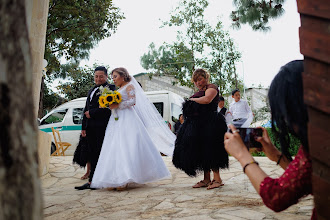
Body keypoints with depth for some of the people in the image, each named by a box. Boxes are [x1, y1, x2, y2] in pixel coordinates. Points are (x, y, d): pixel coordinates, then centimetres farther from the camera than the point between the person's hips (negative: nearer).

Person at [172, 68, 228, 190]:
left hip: (209, 124, -8)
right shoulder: (199, 92, 25)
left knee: (209, 151, -11)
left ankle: (217, 178, -5)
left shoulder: (212, 87, 0)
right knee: (202, 151, 5)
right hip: (198, 125, 9)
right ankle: (206, 179, 9)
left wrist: (192, 99, -5)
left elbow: (207, 99, -19)